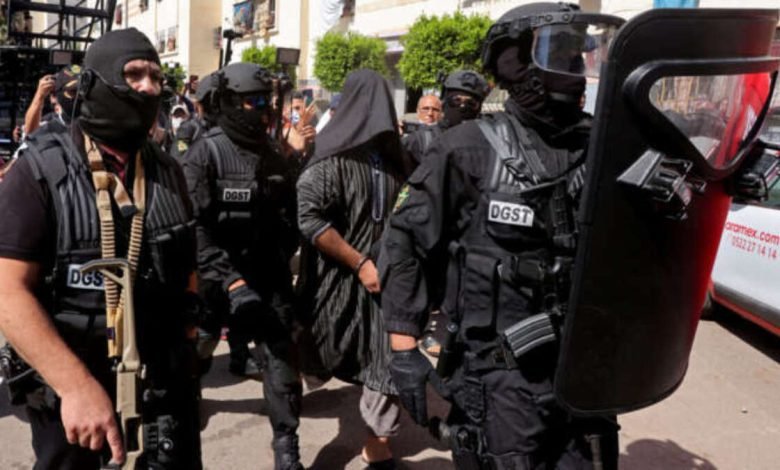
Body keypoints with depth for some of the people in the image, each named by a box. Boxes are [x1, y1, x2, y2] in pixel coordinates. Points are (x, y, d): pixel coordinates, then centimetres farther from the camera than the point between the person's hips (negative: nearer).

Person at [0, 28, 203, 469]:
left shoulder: (168, 171, 4)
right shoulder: (42, 170, -11)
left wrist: (187, 357, 8)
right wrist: (77, 386, -25)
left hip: (165, 382, 4)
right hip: (71, 385, -4)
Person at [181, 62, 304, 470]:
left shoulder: (273, 156, 6)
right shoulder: (206, 153, -12)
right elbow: (193, 227, -20)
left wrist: (284, 263, 10)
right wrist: (229, 279, -27)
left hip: (267, 273, 4)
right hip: (216, 274, -4)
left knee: (281, 355, 1)